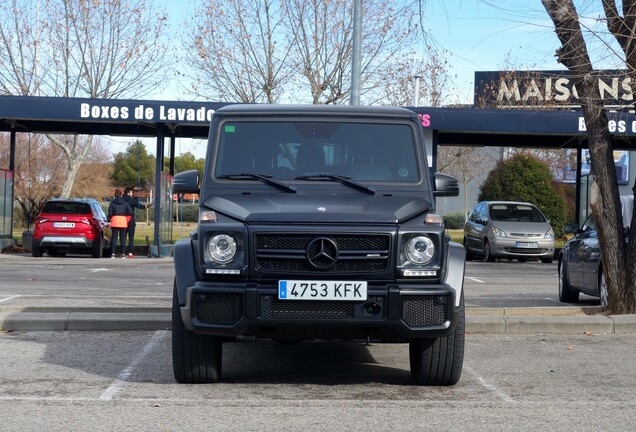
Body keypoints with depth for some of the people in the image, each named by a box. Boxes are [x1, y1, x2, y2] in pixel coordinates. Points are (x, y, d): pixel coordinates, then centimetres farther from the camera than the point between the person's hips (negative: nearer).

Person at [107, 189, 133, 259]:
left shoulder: (112, 203, 2)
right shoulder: (125, 203, 4)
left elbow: (110, 213, -3)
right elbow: (130, 213, -1)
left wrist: (110, 220, 8)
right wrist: (127, 220, 10)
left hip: (115, 220, 0)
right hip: (123, 221, 0)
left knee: (114, 237, 3)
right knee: (122, 238, 5)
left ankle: (113, 253, -5)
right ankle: (123, 254, 1)